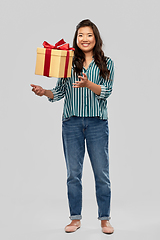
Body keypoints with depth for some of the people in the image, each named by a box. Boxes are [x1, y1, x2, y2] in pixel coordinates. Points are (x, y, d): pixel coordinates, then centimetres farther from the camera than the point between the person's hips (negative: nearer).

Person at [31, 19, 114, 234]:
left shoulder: (106, 63, 4)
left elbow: (106, 91, -7)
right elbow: (60, 92, 5)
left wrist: (88, 84, -24)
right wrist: (44, 92, -15)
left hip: (97, 122, -1)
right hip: (72, 122, 1)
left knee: (101, 172, 3)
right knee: (73, 172, 7)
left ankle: (105, 219, 16)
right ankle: (75, 218, 19)